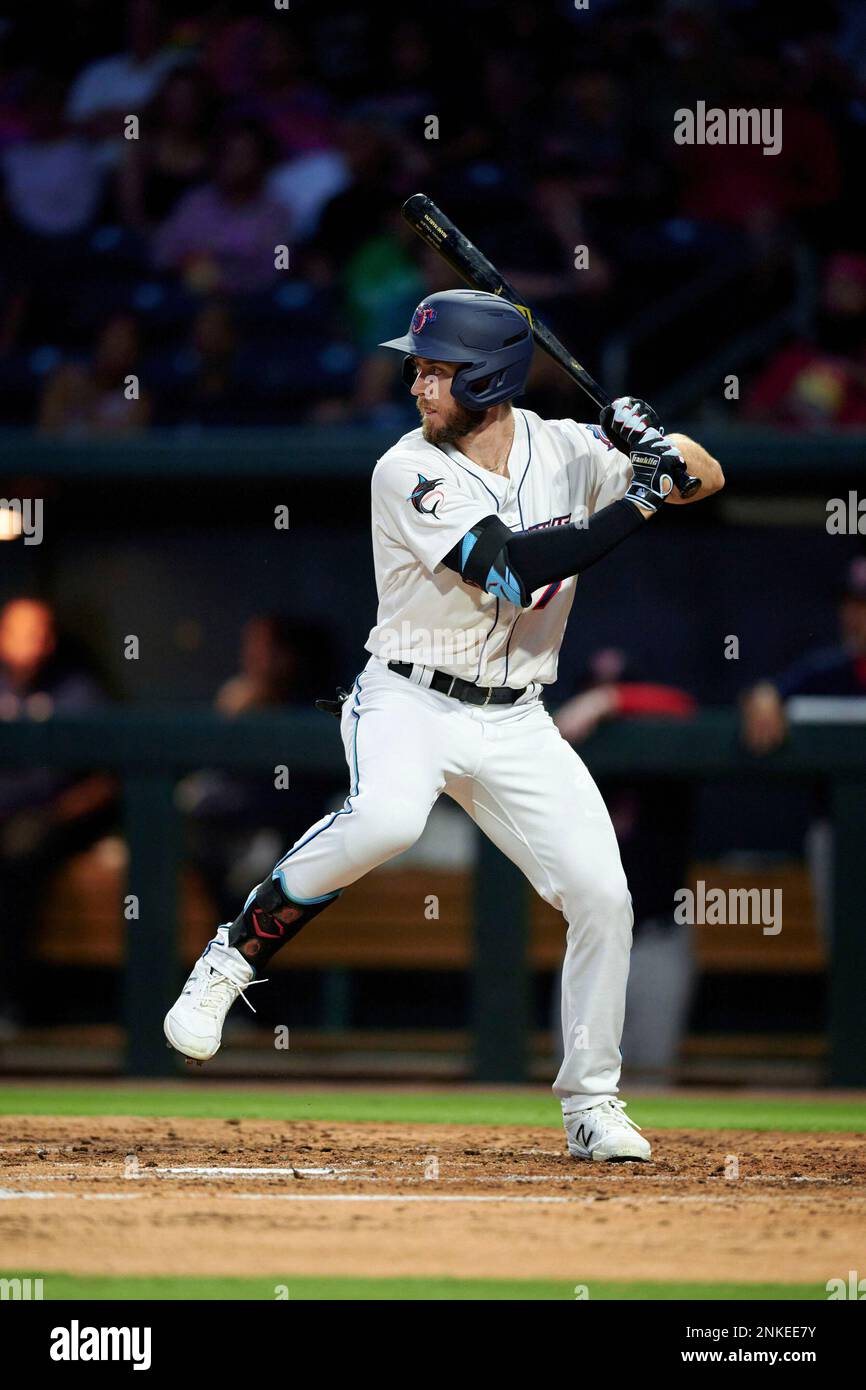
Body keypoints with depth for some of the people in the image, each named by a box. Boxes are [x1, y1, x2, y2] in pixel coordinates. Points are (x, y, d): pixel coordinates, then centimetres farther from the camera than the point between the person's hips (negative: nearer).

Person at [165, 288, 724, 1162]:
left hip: (516, 725, 4)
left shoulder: (563, 450, 0)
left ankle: (592, 1106, 10)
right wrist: (636, 505, -23)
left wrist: (658, 452, -18)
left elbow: (708, 479, 5)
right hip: (409, 703, -4)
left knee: (602, 894, -6)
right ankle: (236, 956, -16)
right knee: (384, 820, -36)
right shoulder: (410, 473, -15)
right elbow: (510, 569, -25)